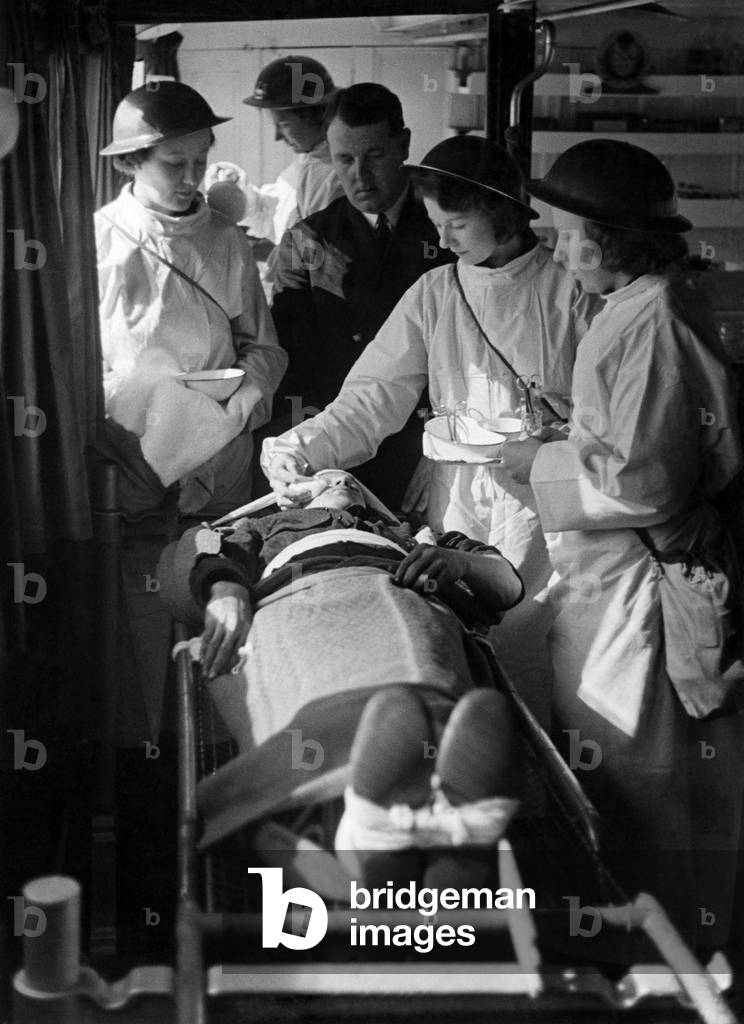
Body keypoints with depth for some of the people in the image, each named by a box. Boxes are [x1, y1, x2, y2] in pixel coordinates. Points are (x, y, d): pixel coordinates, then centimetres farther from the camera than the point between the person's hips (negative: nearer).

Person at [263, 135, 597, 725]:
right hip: (458, 513, 3)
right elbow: (373, 399, 1)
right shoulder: (434, 293, 8)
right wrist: (302, 447, -14)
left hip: (545, 518, -3)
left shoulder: (569, 288, -1)